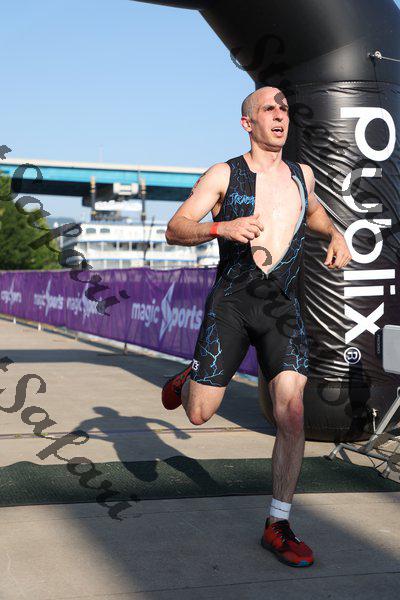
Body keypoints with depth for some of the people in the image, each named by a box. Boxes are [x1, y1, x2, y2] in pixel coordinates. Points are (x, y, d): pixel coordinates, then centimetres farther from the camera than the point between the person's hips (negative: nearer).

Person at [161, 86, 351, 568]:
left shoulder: (302, 175, 13)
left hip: (282, 307, 3)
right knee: (199, 414, -1)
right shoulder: (223, 175, -1)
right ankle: (187, 381, 38)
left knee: (292, 413, -12)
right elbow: (174, 230, -7)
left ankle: (277, 526, 0)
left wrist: (335, 234, 14)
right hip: (231, 302, -2)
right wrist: (221, 227, -26)